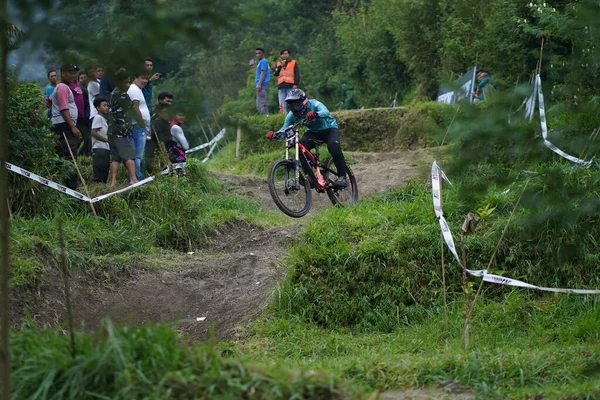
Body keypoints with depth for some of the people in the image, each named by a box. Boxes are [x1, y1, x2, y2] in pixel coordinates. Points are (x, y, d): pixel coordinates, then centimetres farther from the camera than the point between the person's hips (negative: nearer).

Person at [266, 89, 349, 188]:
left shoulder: (313, 104, -29)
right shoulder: (292, 115, -15)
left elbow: (326, 112, -48)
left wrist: (315, 114, -70)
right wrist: (274, 134, -40)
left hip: (328, 129, -4)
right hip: (313, 132, 5)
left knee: (334, 146, -33)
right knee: (301, 145, -26)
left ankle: (342, 177, -24)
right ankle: (308, 174, -17)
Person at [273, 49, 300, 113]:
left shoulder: (294, 63, 13)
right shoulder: (278, 64, 21)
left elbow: (297, 74, 5)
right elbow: (275, 73, 7)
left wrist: (296, 84, -7)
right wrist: (280, 66, -6)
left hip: (290, 86, -3)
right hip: (281, 86, 3)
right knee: (282, 105, -3)